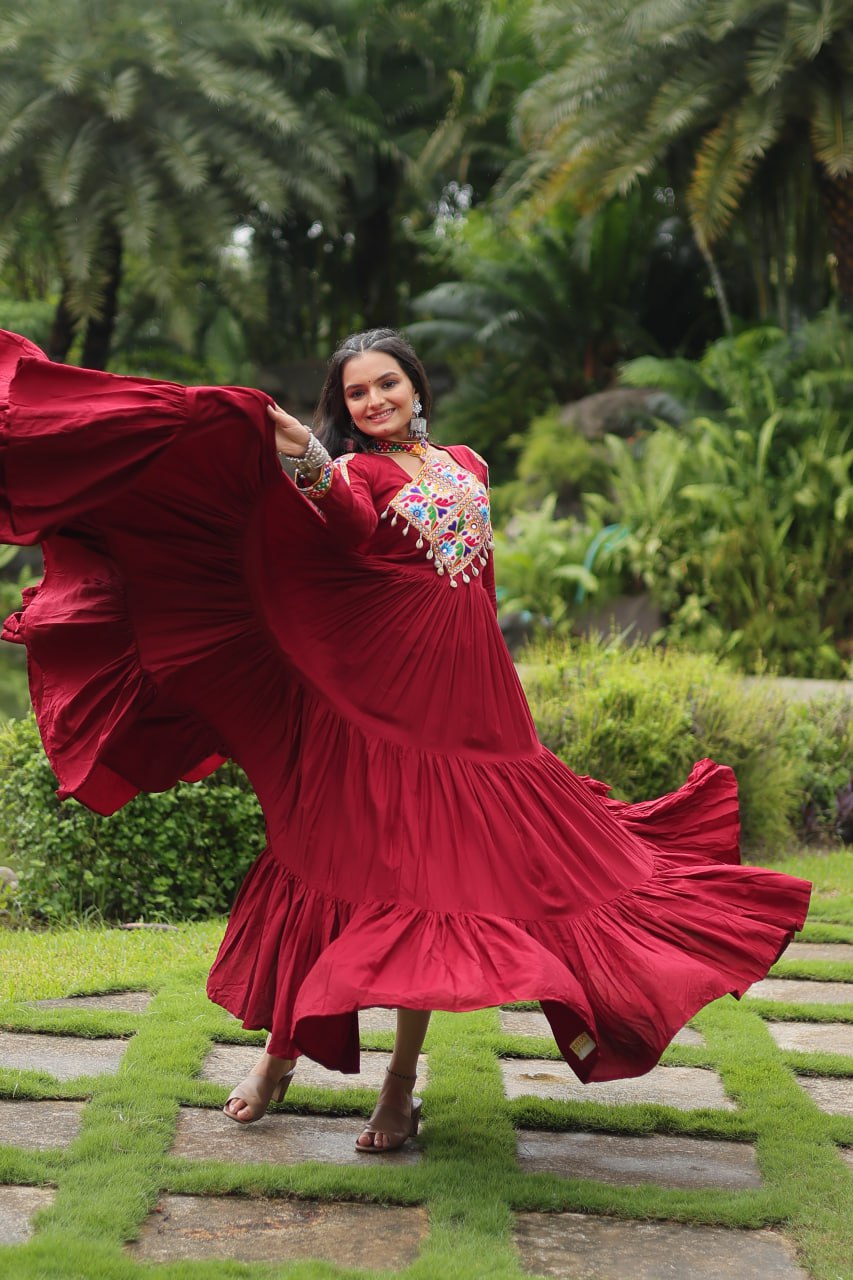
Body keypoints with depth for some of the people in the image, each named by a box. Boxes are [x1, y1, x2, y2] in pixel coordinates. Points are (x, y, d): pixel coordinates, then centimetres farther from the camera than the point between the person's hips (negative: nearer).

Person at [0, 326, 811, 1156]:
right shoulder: (356, 470, -2)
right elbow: (353, 524, -27)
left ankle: (402, 1079, 9)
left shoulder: (465, 465, 15)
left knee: (438, 873, 3)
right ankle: (282, 1049, 14)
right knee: (349, 863, -3)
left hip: (466, 700, 5)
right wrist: (313, 470, -47)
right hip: (376, 697, -4)